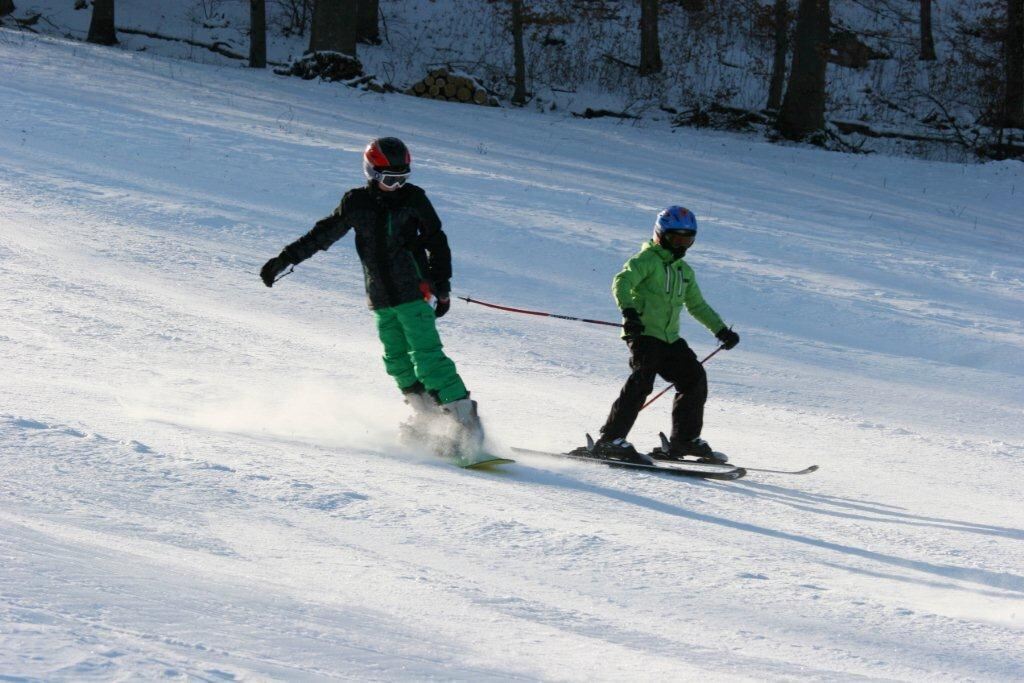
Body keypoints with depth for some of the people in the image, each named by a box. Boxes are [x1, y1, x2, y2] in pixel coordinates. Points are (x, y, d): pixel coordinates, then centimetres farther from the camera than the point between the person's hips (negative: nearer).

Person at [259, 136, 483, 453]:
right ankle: (426, 415, 10)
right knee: (398, 361, 3)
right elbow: (323, 233, 12)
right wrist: (286, 258, 10)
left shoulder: (413, 199, -1)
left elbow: (436, 241, 5)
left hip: (413, 292, -4)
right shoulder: (356, 203, 4)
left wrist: (441, 285, -1)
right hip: (381, 299, 4)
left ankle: (463, 414, -15)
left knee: (426, 357, -14)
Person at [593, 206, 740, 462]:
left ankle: (686, 439, 15)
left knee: (694, 378, 5)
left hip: (670, 338, 8)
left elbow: (697, 305, 32)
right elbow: (621, 282, -20)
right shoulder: (647, 260, -4)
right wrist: (629, 310, -37)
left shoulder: (684, 270, 22)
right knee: (642, 381, -23)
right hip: (643, 333, -8)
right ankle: (610, 439, -25)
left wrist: (721, 330, 26)